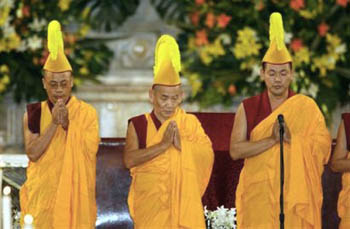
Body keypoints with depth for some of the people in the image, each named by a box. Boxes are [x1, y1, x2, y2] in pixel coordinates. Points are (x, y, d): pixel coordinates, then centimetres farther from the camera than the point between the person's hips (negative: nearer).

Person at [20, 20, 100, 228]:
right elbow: (33, 153, -8)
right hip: (42, 193, 1)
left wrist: (68, 125, -19)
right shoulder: (33, 114, 2)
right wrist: (54, 123, -16)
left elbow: (89, 150, -9)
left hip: (75, 192, -1)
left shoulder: (87, 113, 0)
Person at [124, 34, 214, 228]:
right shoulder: (138, 125, 3)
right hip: (150, 202, -1)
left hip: (183, 201, 1)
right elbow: (129, 159, -12)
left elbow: (207, 155, -5)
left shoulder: (190, 123, 8)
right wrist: (164, 144, -17)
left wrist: (181, 144, -18)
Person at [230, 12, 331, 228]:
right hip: (258, 193, 0)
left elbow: (322, 150, -1)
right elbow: (235, 150, -7)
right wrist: (273, 140, -16)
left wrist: (290, 139, -14)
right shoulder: (248, 108, 4)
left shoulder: (307, 107, 4)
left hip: (296, 192, 0)